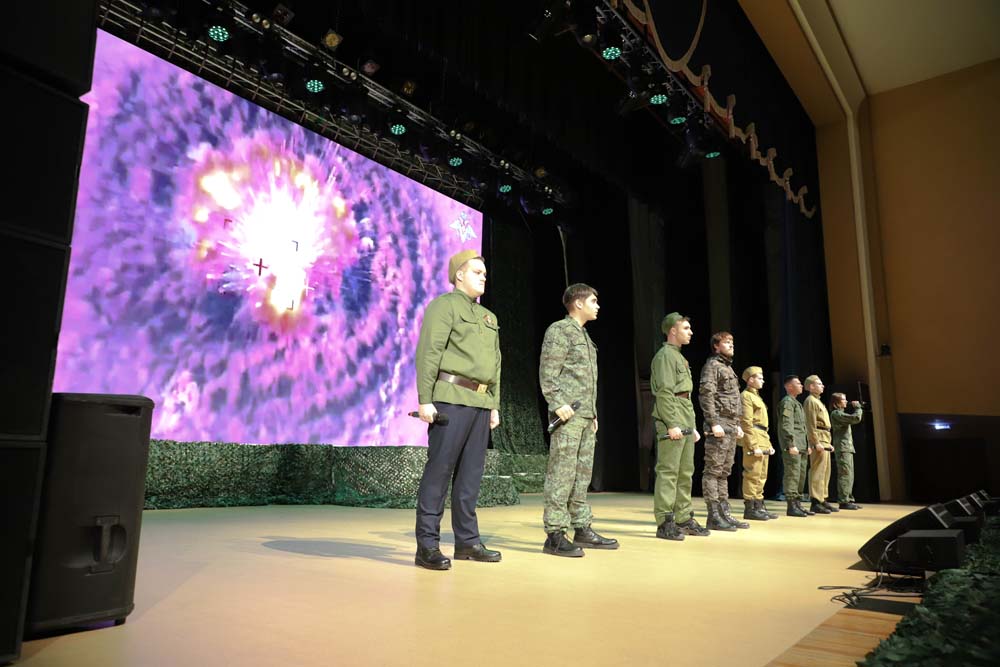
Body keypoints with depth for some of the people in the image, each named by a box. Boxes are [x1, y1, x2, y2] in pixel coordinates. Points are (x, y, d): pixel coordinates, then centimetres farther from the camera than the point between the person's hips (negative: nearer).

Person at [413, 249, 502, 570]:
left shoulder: (489, 317, 22)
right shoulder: (444, 305, -1)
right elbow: (428, 354, -11)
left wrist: (494, 405, 17)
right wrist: (425, 399, -17)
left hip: (480, 402, 8)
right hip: (452, 398, -7)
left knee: (471, 472, 9)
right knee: (440, 468, -8)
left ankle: (467, 541, 17)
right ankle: (427, 546, -2)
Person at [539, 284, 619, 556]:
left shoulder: (584, 335, 22)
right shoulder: (559, 330, -5)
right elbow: (547, 373, -12)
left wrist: (593, 413, 20)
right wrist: (559, 404, -21)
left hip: (586, 415, 9)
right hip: (568, 414, -9)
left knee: (582, 474, 11)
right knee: (561, 474, -9)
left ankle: (582, 529, 18)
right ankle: (555, 535, -5)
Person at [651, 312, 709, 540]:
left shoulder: (679, 357, 23)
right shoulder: (665, 355, -7)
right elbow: (664, 392, -16)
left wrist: (692, 426, 22)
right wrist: (672, 424, -22)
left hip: (685, 424, 10)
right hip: (671, 422, -10)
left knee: (685, 473, 12)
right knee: (668, 472, -8)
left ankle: (684, 519, 19)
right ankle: (665, 523, -6)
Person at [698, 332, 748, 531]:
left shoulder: (728, 368, 23)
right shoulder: (712, 365, -5)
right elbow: (705, 395, -16)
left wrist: (737, 424, 20)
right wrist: (714, 423, -22)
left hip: (730, 426, 10)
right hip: (719, 424, -9)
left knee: (724, 472, 10)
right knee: (713, 471, -7)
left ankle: (724, 513, 14)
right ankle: (713, 516, -6)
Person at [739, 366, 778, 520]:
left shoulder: (756, 397, 23)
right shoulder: (746, 396, -7)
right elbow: (746, 423, -16)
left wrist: (768, 444, 18)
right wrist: (754, 446, -21)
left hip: (763, 441, 10)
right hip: (754, 440, -10)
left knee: (761, 476, 12)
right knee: (753, 475, -9)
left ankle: (759, 506, 17)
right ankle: (750, 509, -6)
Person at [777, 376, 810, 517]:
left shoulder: (797, 403, 23)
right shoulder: (787, 402, -7)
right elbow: (786, 425, -16)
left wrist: (806, 445, 21)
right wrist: (791, 444, -22)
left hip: (801, 447, 10)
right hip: (793, 446, -10)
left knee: (801, 475, 11)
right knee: (792, 475, -10)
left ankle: (797, 504, 17)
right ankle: (791, 507, -9)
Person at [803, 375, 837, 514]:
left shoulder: (818, 401, 23)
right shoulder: (810, 400, -7)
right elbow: (811, 424, -16)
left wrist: (828, 443, 21)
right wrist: (816, 443, -22)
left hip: (825, 440, 10)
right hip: (818, 438, -10)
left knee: (825, 471, 12)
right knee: (818, 471, -11)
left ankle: (822, 500, 17)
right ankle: (815, 502, -12)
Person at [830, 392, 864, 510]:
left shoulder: (840, 414, 21)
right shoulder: (836, 413, -11)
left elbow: (853, 419, 28)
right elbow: (856, 418, -18)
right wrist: (858, 407, -4)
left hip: (848, 447, 10)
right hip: (842, 448, -10)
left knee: (849, 475, 12)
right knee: (845, 474, -11)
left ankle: (849, 500, 16)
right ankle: (844, 501, -10)